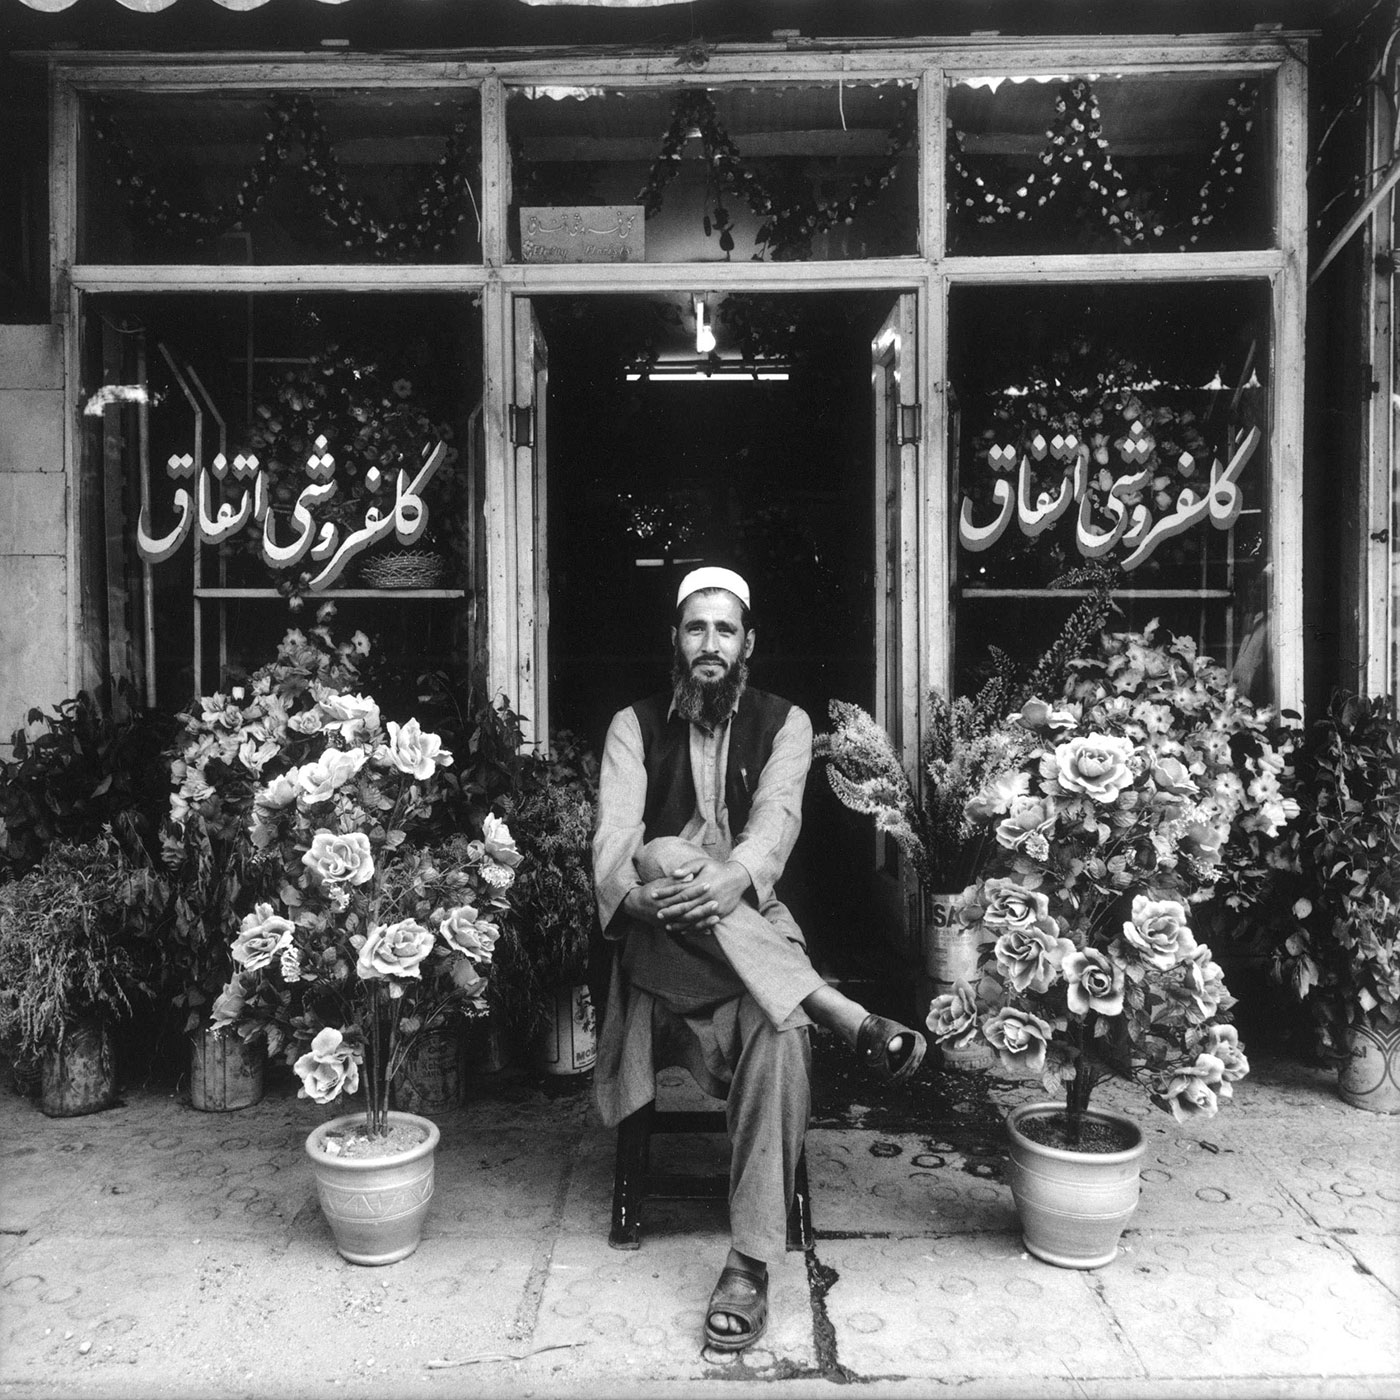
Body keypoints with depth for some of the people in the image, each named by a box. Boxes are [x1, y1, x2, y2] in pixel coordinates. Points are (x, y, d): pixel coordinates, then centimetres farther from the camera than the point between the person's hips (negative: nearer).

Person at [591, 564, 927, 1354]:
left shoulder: (784, 722, 7)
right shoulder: (635, 725, 8)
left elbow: (778, 814, -13)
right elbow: (615, 832, -8)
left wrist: (734, 875, -37)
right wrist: (635, 887, -33)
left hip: (750, 927, -1)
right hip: (663, 939, 1)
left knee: (779, 1027, -35)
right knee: (666, 857, -34)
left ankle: (752, 1263, -27)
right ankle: (847, 1016, -33)